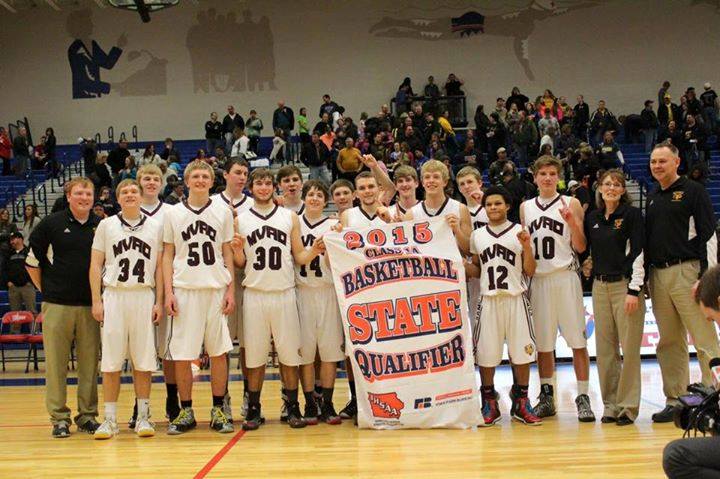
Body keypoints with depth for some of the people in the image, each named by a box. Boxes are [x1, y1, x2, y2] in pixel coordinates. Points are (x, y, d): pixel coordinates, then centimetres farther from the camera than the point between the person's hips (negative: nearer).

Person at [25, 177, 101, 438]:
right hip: (57, 305, -2)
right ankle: (59, 418, 10)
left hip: (90, 306, 2)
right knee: (56, 363, 1)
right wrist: (46, 290, 4)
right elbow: (32, 262, 7)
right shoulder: (50, 224, 0)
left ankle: (88, 415, 15)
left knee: (90, 362, 5)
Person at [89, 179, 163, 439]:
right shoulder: (106, 225, 7)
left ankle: (143, 417, 11)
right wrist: (96, 300, -2)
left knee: (143, 360, 3)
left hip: (144, 296, 0)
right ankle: (110, 419, 8)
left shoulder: (155, 226, 8)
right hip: (113, 296, 0)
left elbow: (159, 266, 8)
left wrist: (159, 301, 0)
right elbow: (96, 265, 6)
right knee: (111, 361, 1)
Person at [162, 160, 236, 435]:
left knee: (218, 352, 2)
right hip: (184, 290, 0)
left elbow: (228, 253, 9)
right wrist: (168, 292, -2)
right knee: (181, 355, 0)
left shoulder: (223, 212, 8)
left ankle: (218, 410, 12)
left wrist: (231, 290, 0)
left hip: (216, 289, 0)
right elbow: (168, 255, 7)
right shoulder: (173, 213, 7)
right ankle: (186, 412, 12)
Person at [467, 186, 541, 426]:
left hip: (516, 299, -1)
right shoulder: (477, 235, 10)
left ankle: (521, 404, 14)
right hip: (488, 300, 2)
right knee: (486, 354, 1)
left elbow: (530, 271, 1)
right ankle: (489, 405, 12)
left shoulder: (520, 232, 3)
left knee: (522, 352, 1)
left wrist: (527, 247, -13)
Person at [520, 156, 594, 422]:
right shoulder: (526, 208, 13)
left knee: (577, 340, -4)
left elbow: (580, 247, -1)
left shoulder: (570, 204, 3)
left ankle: (583, 397, 0)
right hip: (538, 279, 3)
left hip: (565, 277, -3)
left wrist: (572, 223, -16)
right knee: (542, 342, 8)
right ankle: (546, 396, 17)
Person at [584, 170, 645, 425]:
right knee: (605, 349, 5)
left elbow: (638, 253, -9)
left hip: (625, 285, -5)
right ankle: (611, 404, 13)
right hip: (600, 287, 5)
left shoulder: (632, 214, -3)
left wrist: (634, 290, -15)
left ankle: (628, 406, 2)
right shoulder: (592, 218, 11)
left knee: (629, 347, -4)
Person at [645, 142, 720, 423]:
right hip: (658, 275, 7)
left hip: (686, 272, -6)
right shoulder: (652, 198, 18)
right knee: (669, 342, 8)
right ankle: (675, 401, 14)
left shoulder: (693, 191, -1)